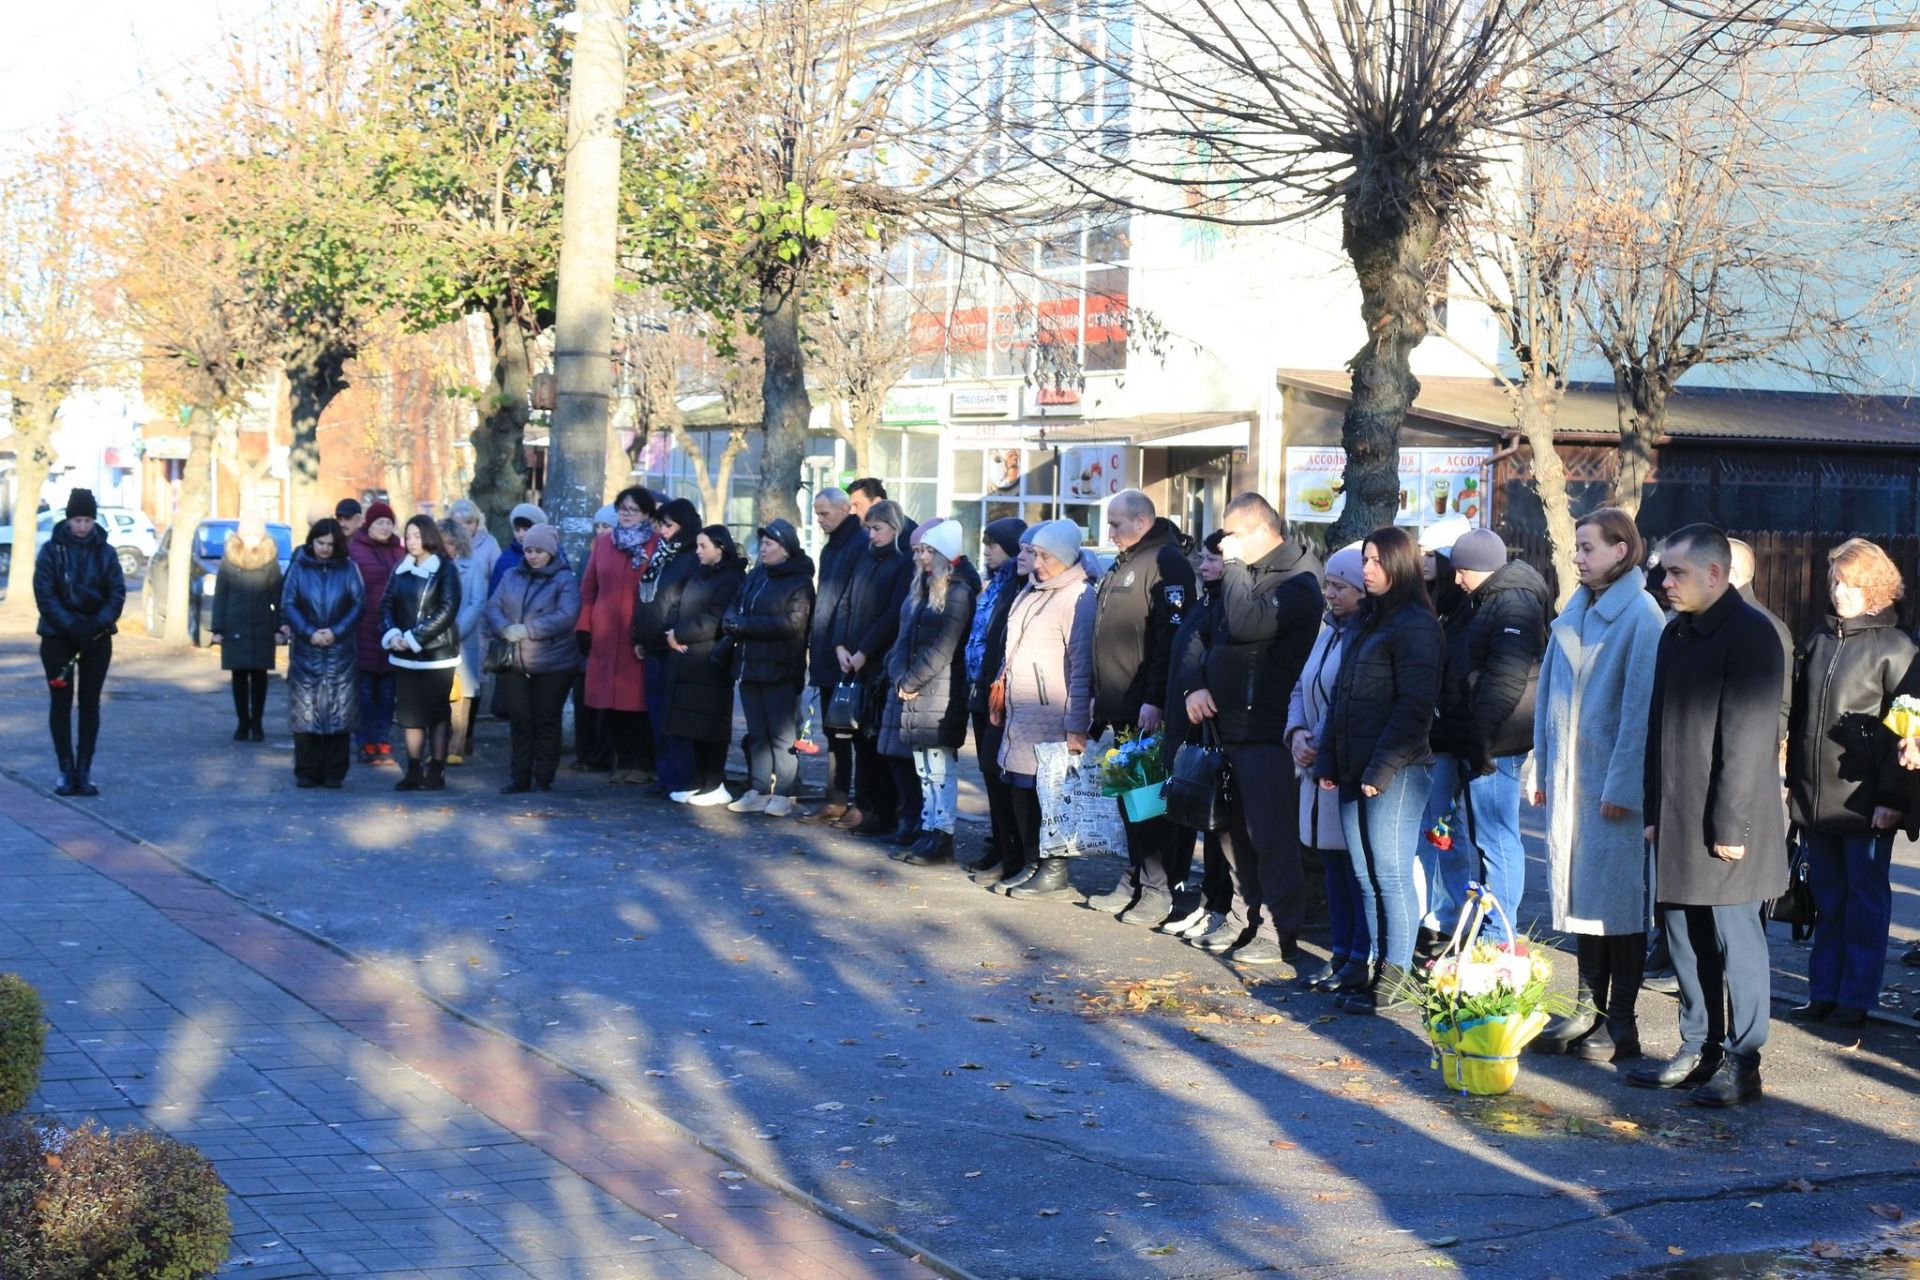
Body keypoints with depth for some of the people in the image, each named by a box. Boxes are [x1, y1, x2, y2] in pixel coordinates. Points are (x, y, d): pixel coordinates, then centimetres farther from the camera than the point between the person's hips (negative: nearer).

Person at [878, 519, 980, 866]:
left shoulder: (958, 592, -10)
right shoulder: (921, 589, 16)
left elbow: (943, 649, -15)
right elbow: (904, 638, 13)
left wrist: (910, 682, -12)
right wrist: (898, 677, -3)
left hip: (940, 693, -8)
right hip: (911, 690, 8)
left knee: (940, 766, -4)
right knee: (924, 766, 10)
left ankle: (941, 836, 0)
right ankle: (928, 831, 15)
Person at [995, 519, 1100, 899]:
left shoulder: (1079, 597, -11)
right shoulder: (1031, 592, 16)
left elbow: (1081, 667, -15)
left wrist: (1077, 725, -18)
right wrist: (1001, 690, 19)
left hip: (1052, 719, -8)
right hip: (1020, 715, 8)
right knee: (1021, 789, 11)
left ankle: (1055, 872, 5)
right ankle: (1032, 864, 20)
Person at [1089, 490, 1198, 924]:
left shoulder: (1167, 562, -12)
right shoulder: (1120, 568, 19)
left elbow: (1171, 636, -19)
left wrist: (1155, 700, -23)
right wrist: (1100, 694, 21)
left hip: (1149, 711, -9)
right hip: (1121, 710, 9)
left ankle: (1158, 891, -2)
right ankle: (1133, 883, 20)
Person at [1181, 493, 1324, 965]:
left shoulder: (1298, 582, -12)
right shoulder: (1245, 575, 17)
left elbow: (1247, 624, -27)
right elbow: (1207, 637, 23)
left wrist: (1235, 565, -15)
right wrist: (1197, 685, 5)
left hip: (1268, 733, -9)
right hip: (1229, 727, 9)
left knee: (1271, 837, -4)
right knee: (1234, 832, 15)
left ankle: (1280, 933, 2)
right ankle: (1243, 919, 26)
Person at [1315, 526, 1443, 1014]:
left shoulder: (1416, 625, -9)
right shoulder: (1370, 622, 19)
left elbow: (1414, 705, -15)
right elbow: (1341, 696, 20)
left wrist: (1382, 767, -17)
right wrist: (1328, 760, 12)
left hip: (1395, 772, -9)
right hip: (1355, 772, 9)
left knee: (1390, 874, -4)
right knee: (1366, 876, 9)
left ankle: (1392, 979, 1)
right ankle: (1377, 967, 14)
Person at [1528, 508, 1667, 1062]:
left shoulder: (1640, 616, -11)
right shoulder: (1573, 612, 12)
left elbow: (1640, 707, -15)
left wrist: (1622, 784, -17)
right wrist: (1542, 768, 12)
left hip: (1616, 783, -7)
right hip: (1569, 778, 7)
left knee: (1620, 897, 0)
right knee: (1578, 891, 11)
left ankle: (1622, 1021, 8)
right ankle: (1589, 1010, 20)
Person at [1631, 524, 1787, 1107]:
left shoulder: (1750, 634, -13)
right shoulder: (1676, 634, 14)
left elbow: (1747, 739, -17)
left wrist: (1730, 824, -19)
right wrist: (1654, 812, 15)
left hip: (1727, 823, -8)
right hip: (1677, 820, 8)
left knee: (1735, 938, -1)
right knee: (1685, 938, 12)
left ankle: (1741, 1063, 6)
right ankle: (1698, 1051, 22)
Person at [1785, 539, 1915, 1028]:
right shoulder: (1820, 640, 12)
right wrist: (1793, 777, 13)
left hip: (1865, 802, -5)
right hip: (1815, 799, 6)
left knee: (1865, 900, 4)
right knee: (1827, 899, 11)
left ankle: (1857, 997, 11)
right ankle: (1824, 992, 18)